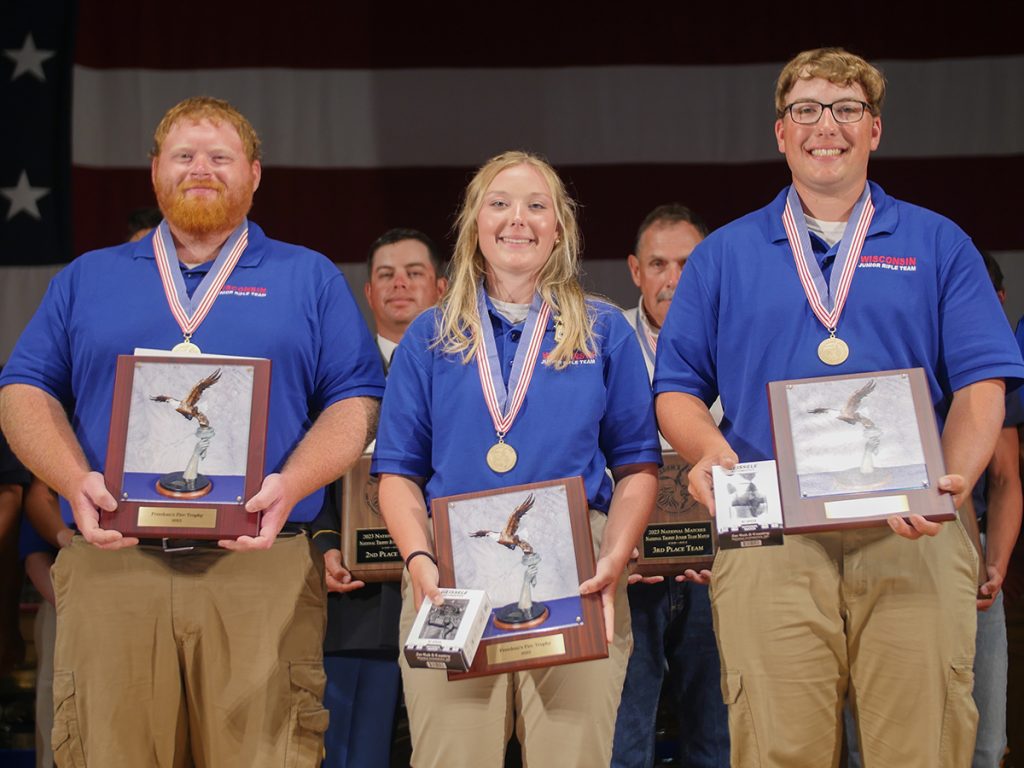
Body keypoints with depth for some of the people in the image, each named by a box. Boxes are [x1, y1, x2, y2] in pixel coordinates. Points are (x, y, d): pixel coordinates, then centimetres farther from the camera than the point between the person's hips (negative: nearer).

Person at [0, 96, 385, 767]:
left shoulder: (310, 278, 16)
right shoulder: (88, 279, 20)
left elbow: (355, 401, 8)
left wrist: (290, 485, -11)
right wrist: (75, 481, -7)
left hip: (261, 569, -1)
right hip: (112, 566, 1)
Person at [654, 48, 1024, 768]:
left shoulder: (938, 244, 14)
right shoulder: (725, 255, 17)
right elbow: (678, 388, 15)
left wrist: (955, 478, -14)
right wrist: (707, 449, -8)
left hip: (913, 541, 0)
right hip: (769, 545, 1)